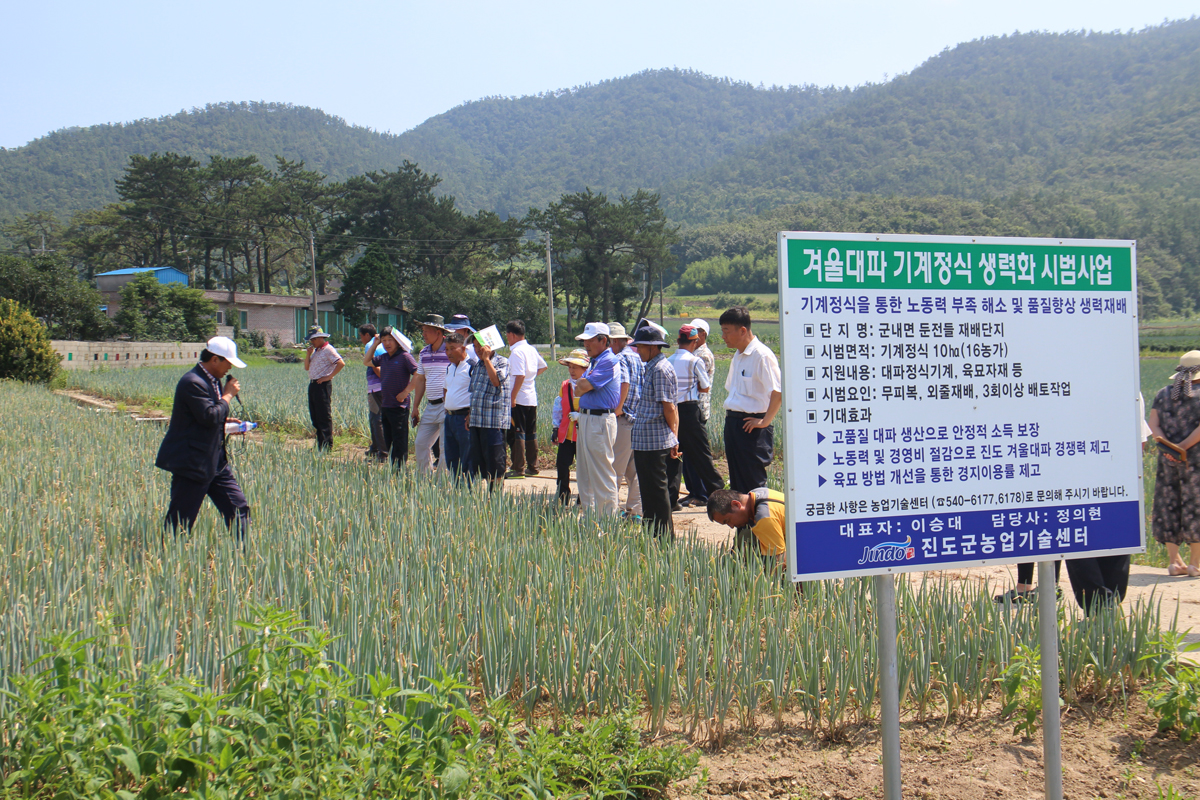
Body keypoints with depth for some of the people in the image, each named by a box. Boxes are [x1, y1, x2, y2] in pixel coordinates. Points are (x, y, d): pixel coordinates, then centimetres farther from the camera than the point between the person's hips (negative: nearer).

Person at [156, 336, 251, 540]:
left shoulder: (212, 380, 13)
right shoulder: (193, 382, -19)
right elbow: (210, 417, -27)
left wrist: (225, 420, 8)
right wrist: (228, 395, -14)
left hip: (215, 462, 10)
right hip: (192, 463, -10)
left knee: (238, 508, 6)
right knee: (179, 523, -1)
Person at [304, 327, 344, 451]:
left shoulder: (328, 350, -9)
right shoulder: (315, 351, 19)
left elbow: (341, 363, -20)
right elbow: (307, 367, 20)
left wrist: (329, 376, -17)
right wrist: (308, 355, 5)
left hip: (322, 385, -10)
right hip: (312, 384, 10)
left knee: (324, 416, -7)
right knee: (314, 416, 11)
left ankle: (326, 445, -4)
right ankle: (320, 444, 17)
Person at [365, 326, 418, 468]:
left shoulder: (404, 356, -10)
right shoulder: (383, 358, 11)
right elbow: (366, 362, 27)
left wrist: (405, 392, -16)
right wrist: (374, 345, 16)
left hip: (399, 406, -8)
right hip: (385, 406, 8)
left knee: (400, 443, -3)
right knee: (388, 442, 13)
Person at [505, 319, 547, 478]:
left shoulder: (517, 352, -16)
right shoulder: (532, 349, 10)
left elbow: (520, 376, -24)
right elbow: (543, 366, 25)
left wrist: (512, 397, -21)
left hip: (519, 399, -9)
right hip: (532, 398, 9)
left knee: (517, 434, -4)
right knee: (531, 434, 14)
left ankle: (519, 469, -4)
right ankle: (533, 467, 19)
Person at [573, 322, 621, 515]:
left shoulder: (608, 361, -13)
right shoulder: (594, 362, 18)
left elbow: (585, 385, -19)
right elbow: (578, 390, 17)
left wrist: (583, 383, 1)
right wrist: (584, 384, -2)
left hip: (600, 421, -10)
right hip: (586, 419, 10)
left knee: (602, 474, -6)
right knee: (584, 474, 15)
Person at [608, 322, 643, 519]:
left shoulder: (621, 358, -10)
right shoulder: (637, 356, 17)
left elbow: (624, 383, -27)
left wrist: (618, 408, -20)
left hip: (624, 420, -9)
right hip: (639, 419, 9)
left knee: (615, 467, -4)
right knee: (634, 468, 12)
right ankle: (634, 510, 15)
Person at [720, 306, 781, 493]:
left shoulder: (762, 355, -15)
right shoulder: (738, 356, 14)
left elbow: (778, 391, -22)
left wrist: (765, 421, -18)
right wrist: (730, 416, 15)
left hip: (752, 426, -9)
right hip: (733, 421, 9)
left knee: (753, 483, -4)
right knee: (736, 480, 12)